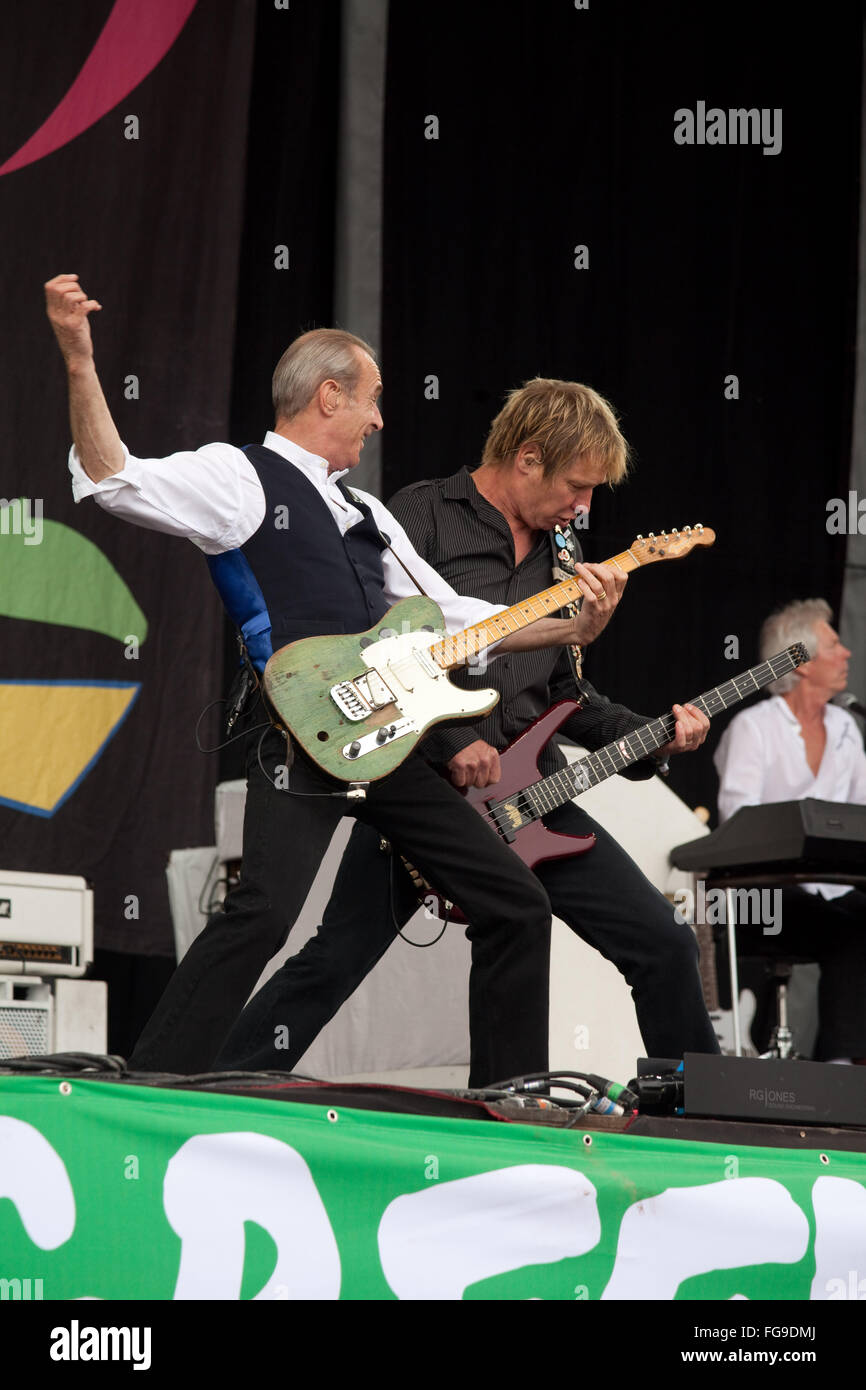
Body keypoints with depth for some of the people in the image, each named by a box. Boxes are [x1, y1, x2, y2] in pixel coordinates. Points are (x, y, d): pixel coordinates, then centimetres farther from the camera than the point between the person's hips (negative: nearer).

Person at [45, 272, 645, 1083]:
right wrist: (79, 361, -25)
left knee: (515, 904, 9)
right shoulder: (241, 479, 1)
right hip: (301, 740, -8)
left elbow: (449, 617, 28)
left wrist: (571, 627, 18)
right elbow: (113, 479, -13)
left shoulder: (365, 515, 26)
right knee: (264, 912, -27)